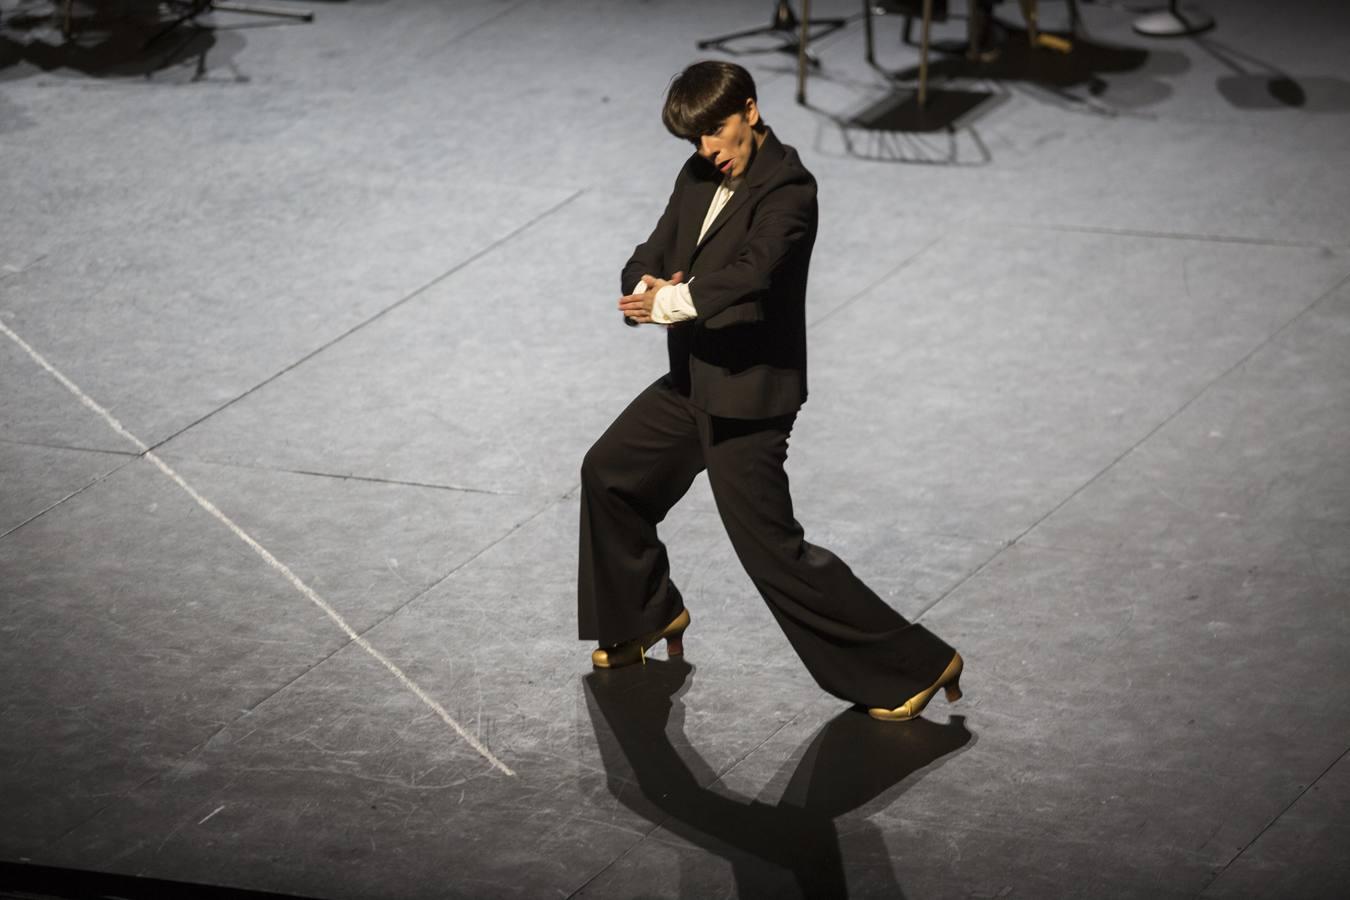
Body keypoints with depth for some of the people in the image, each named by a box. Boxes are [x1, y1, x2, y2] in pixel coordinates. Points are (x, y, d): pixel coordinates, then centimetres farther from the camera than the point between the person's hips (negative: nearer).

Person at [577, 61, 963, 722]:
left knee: (773, 552, -9)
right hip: (694, 382, 9)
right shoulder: (698, 178, 7)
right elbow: (646, 262, 7)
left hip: (748, 394, -9)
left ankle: (912, 663, -2)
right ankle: (646, 615, 42)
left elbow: (749, 274, -35)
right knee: (606, 473, 22)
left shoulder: (789, 190, -19)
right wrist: (650, 288, -17)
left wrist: (670, 301, -25)